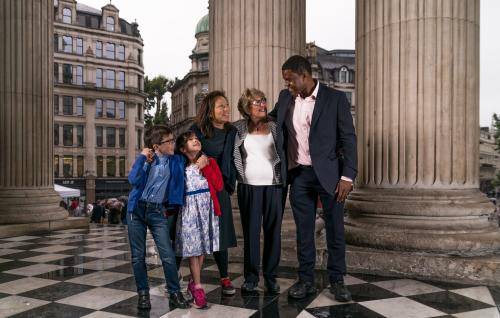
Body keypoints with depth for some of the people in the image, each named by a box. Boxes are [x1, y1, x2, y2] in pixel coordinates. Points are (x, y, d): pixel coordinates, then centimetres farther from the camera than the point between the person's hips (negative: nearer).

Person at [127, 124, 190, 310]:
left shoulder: (176, 161, 4)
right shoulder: (146, 158, 0)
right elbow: (133, 180, -16)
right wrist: (142, 157, -13)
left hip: (157, 211, 0)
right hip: (137, 209, 0)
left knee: (168, 255, -5)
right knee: (138, 255, 6)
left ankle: (175, 294, 9)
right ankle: (143, 293, 21)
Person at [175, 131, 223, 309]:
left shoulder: (210, 162, 6)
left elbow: (219, 185, -5)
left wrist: (205, 167, -8)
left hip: (207, 207, 2)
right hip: (190, 208, -1)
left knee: (202, 247, 7)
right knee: (193, 247, -2)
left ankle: (193, 283, 22)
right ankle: (198, 288, 5)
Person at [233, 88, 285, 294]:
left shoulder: (275, 127, 5)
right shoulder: (239, 128, 5)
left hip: (274, 186, 1)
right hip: (248, 187, 0)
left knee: (273, 231, 5)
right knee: (250, 232, 5)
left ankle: (270, 277, 18)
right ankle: (250, 277, 18)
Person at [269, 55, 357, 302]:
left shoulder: (335, 98, -6)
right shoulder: (285, 98, 6)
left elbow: (348, 138, -7)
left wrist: (347, 176, -12)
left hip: (328, 174, -3)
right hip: (299, 175, 3)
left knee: (335, 229, 7)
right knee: (303, 230, 10)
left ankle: (337, 281, 23)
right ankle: (306, 281, 24)